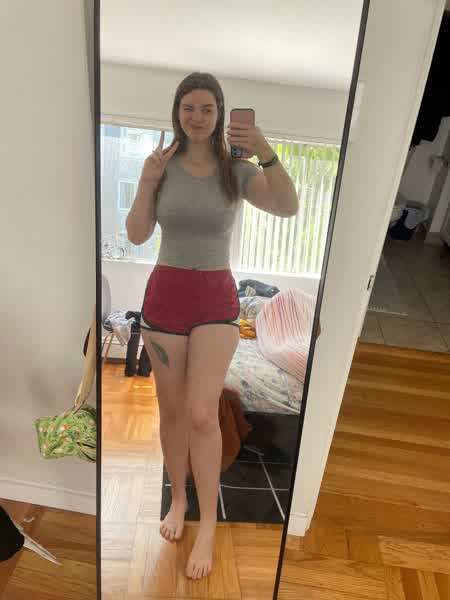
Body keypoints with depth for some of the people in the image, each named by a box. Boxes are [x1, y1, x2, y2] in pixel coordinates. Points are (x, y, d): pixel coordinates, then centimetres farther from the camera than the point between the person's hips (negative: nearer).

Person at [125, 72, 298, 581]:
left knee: (202, 412, -10)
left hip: (217, 300, -2)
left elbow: (289, 208, -19)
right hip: (164, 295, 2)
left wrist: (267, 154, -32)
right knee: (172, 410, 11)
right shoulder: (161, 167, 1)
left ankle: (208, 524, 10)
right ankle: (178, 499, 34)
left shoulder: (237, 171, -3)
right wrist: (147, 182, -15)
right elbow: (136, 235, -2)